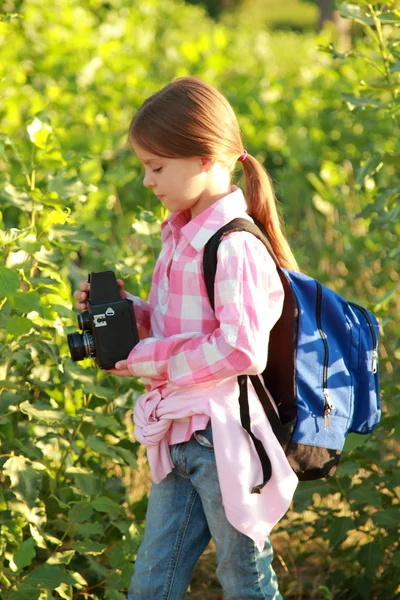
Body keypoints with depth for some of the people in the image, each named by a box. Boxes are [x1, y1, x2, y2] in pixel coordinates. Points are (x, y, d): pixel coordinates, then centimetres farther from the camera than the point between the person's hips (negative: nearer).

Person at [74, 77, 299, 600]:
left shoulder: (233, 247, -20)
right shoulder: (181, 236, 9)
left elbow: (242, 350, -26)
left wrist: (154, 361, -18)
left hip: (223, 435, -9)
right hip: (177, 435, 9)